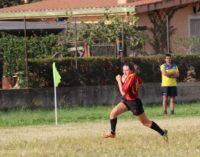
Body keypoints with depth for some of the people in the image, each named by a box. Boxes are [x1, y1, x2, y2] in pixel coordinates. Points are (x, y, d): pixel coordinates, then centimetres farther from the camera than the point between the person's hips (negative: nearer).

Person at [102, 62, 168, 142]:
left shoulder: (132, 78, -27)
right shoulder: (133, 76, -1)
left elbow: (123, 92, -29)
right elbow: (140, 82, 22)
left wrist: (119, 81, -22)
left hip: (134, 103, -9)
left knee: (146, 122, 2)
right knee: (113, 113, -1)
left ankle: (163, 133, 13)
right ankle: (112, 133, 9)